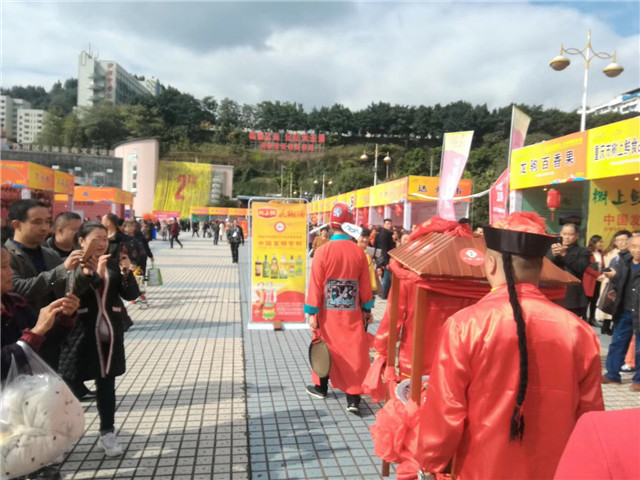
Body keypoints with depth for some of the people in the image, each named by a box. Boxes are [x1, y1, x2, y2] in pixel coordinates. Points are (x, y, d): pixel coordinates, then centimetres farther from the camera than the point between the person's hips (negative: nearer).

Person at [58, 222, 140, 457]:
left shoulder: (113, 264, 2)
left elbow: (131, 295, -2)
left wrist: (126, 272, -17)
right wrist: (96, 275, -29)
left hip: (109, 331, 3)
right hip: (80, 332, -3)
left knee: (107, 383, 12)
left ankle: (107, 433, 24)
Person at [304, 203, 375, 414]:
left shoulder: (322, 251, -12)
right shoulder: (359, 252, -5)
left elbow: (315, 284, -11)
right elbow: (365, 284, 3)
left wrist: (312, 313, -6)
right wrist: (367, 309, 13)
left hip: (328, 313, -1)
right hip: (352, 314, 1)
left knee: (325, 348, 17)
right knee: (353, 353, 5)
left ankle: (321, 387, 34)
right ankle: (353, 398, 5)